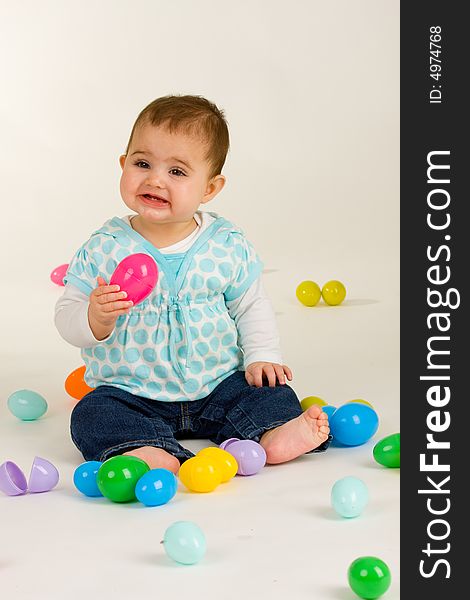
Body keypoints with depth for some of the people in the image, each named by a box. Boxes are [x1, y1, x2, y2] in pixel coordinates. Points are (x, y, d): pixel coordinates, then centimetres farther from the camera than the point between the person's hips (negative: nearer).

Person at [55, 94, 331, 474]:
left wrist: (262, 356, -5)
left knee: (271, 392, -16)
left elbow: (251, 305, 8)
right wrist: (96, 318, -30)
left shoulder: (228, 245, -5)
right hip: (132, 393, -1)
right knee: (94, 414, -25)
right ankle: (150, 454, -42)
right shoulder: (104, 249, -9)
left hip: (218, 384, 2)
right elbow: (67, 317, -8)